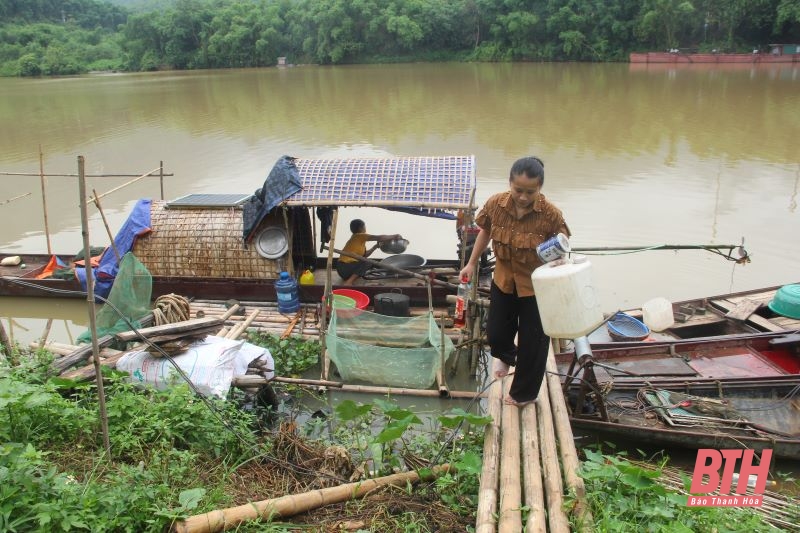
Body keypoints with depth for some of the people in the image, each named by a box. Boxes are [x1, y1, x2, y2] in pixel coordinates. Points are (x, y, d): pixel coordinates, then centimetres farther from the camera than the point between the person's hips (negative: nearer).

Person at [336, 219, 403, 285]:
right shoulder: (359, 236, -8)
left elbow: (364, 255, 21)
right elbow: (379, 238, -13)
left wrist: (376, 246, 18)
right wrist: (394, 236, -2)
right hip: (345, 267, -10)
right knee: (366, 263, -17)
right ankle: (348, 282, -22)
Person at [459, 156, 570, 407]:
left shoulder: (551, 214, -24)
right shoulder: (495, 204, -16)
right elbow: (485, 231, 5)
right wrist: (472, 263, 8)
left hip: (536, 286, -3)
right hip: (503, 280, 3)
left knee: (532, 342, 9)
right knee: (495, 333, 16)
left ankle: (523, 393, 35)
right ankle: (506, 355, 56)